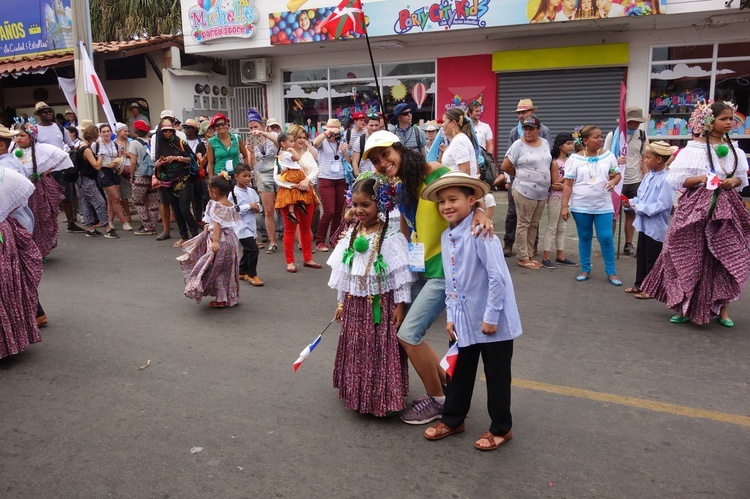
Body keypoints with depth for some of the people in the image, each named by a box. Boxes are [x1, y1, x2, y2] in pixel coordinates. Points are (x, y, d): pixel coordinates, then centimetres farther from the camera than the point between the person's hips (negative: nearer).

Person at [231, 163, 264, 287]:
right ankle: (252, 275, -1)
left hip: (251, 225, 8)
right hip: (241, 226, -8)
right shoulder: (234, 193, -11)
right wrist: (249, 206, -19)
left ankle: (242, 273, 32)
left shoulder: (252, 191, 10)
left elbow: (258, 205, 18)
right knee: (253, 249, -13)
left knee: (247, 250, 17)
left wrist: (257, 208, -5)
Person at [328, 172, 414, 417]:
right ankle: (358, 394, 31)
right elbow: (343, 271, 11)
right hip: (355, 304, 6)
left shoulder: (392, 236, -14)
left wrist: (400, 305, -13)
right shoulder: (352, 235, 5)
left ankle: (383, 398, 16)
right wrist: (341, 302, 14)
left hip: (381, 303, -6)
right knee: (356, 350, 15)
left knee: (382, 350, 1)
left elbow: (401, 273, -13)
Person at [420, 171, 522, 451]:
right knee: (459, 372, 20)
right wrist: (451, 316, 7)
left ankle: (501, 429, 28)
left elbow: (497, 276, -22)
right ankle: (452, 420, 37)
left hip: (492, 322, -7)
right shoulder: (446, 237, 4)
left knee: (497, 376, 10)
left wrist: (491, 317, -20)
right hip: (464, 321, 7)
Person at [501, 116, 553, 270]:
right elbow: (505, 166, -8)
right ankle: (523, 258, 6)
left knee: (534, 225, 12)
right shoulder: (518, 145, -9)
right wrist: (520, 175, 4)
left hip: (542, 192, 6)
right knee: (523, 224, 0)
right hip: (525, 191, -6)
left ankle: (530, 255, 22)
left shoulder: (545, 143, 9)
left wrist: (550, 181, 13)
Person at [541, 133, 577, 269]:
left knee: (561, 228, 12)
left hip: (567, 198, 7)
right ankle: (546, 258, 2)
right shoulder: (555, 162, -12)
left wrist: (563, 184, -13)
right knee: (552, 228, -3)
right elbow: (555, 185, -14)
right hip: (556, 198, -7)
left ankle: (560, 256, 19)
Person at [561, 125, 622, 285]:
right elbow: (568, 185, -3)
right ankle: (585, 270, 23)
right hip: (581, 206, -1)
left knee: (606, 238, -3)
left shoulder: (608, 156, 3)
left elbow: (618, 174, 13)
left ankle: (611, 272, 11)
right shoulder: (575, 159, -3)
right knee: (584, 238, 10)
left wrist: (613, 181, -11)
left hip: (603, 206, 1)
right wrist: (565, 206, -7)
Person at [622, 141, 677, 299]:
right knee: (641, 255, 18)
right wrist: (631, 202, -3)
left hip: (656, 226, -8)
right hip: (644, 223, 9)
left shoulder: (666, 180, -21)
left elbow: (662, 205, -25)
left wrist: (639, 208, -22)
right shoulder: (648, 176, 5)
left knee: (652, 259, 4)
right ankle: (639, 284, 31)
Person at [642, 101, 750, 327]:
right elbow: (678, 180, -8)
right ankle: (686, 307, 14)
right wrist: (702, 178, -20)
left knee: (727, 257, 4)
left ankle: (721, 307, 16)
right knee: (691, 257, 1)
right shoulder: (694, 149, -5)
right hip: (697, 208, -4)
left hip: (726, 208, 4)